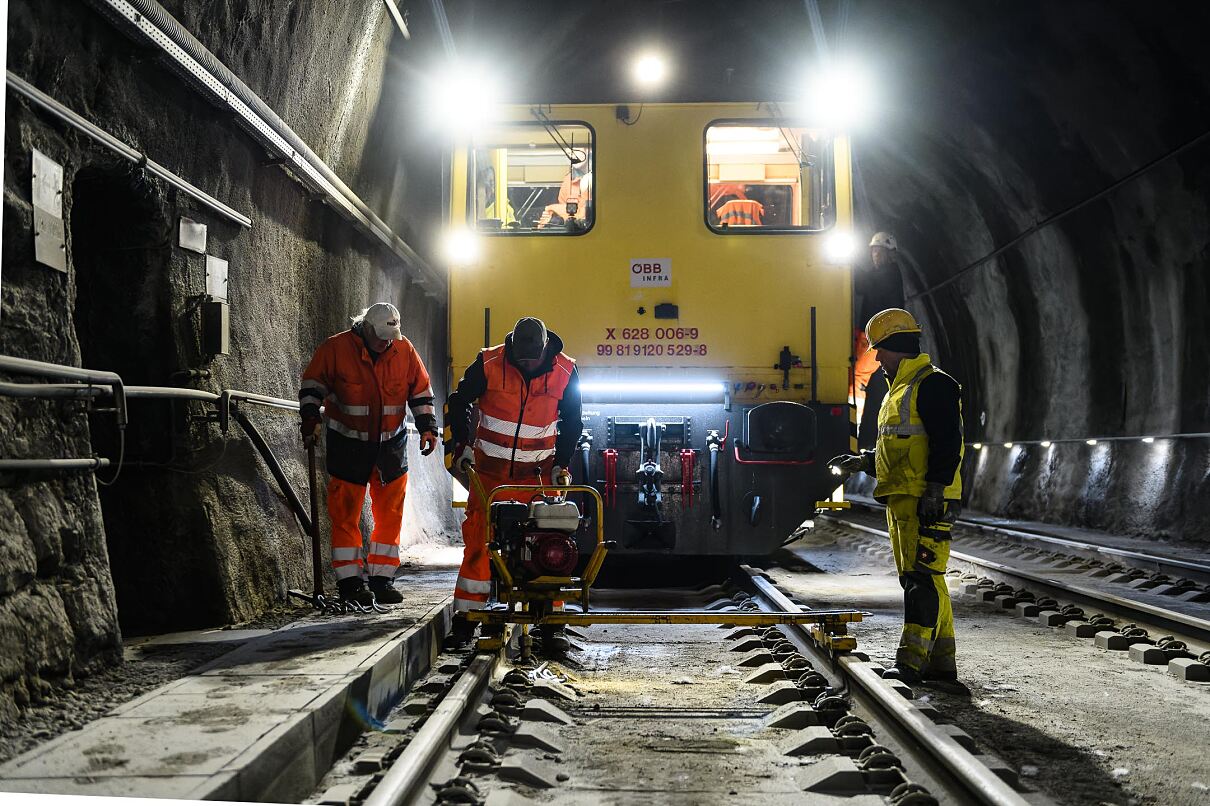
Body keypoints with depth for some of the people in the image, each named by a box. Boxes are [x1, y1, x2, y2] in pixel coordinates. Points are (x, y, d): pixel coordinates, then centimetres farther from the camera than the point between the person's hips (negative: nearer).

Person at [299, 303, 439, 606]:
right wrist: (310, 416, -16)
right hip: (348, 444, -3)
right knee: (346, 514, -1)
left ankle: (381, 579, 14)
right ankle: (349, 581, 6)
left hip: (391, 444, 3)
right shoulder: (336, 348, -11)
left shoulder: (404, 350, -2)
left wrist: (427, 426, 1)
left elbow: (421, 390, 8)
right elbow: (312, 384, -3)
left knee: (390, 513, 5)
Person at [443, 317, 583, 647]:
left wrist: (561, 463, 1)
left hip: (538, 473, 1)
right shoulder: (488, 363, -10)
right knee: (478, 540, -3)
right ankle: (465, 618, 3)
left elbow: (571, 423, 7)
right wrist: (459, 446, -2)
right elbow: (457, 403, 3)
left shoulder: (565, 372, -6)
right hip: (490, 471, -1)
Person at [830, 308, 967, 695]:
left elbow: (947, 444, -17)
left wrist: (934, 490, -22)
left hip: (926, 501, -11)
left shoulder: (934, 385, -9)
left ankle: (911, 661, -14)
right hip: (900, 500, 11)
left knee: (923, 577, -11)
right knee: (916, 579, 10)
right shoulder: (898, 390, 23)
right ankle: (941, 666, 14)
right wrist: (862, 461, 16)